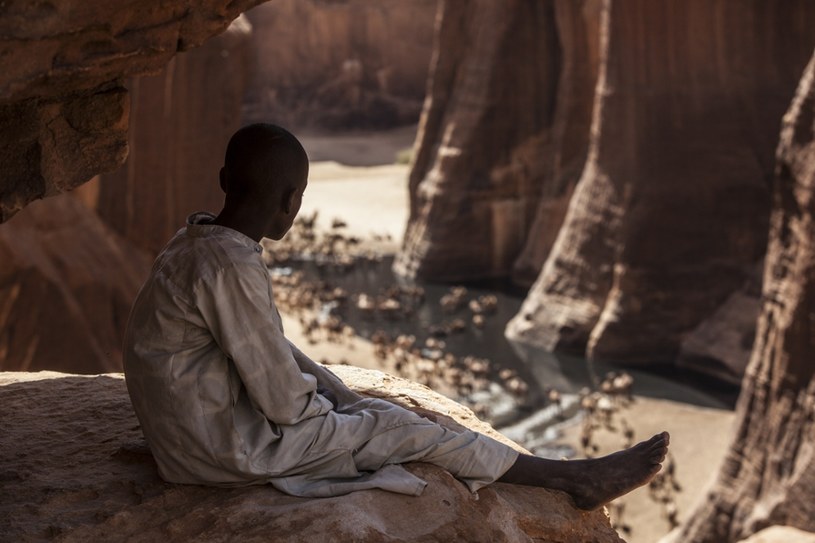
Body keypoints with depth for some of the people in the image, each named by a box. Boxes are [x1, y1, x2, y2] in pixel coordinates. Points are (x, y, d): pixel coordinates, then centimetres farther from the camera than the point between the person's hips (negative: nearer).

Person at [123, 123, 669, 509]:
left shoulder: (198, 242, 3)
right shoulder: (231, 268, -27)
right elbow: (282, 398, -23)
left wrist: (343, 397, 10)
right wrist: (321, 403, -2)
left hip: (200, 420, 9)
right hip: (229, 447, -9)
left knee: (374, 410, 12)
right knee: (404, 430, -2)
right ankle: (572, 477, 11)